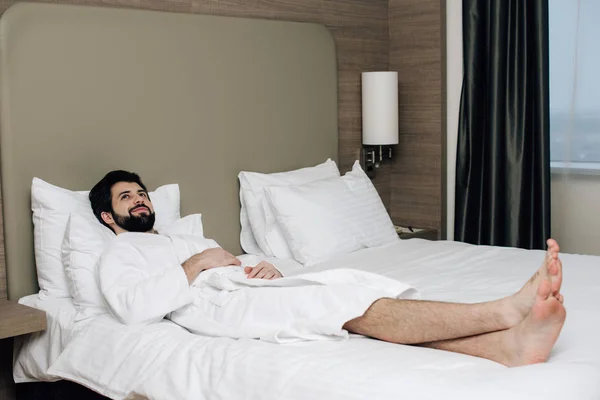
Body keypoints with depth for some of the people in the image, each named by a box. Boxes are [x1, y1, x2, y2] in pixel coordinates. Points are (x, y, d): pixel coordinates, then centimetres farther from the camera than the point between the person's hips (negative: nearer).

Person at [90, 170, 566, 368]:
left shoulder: (189, 238, 40)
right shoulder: (119, 254, 20)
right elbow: (133, 306, -4)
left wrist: (269, 269, 3)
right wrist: (195, 265, -6)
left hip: (253, 288, 6)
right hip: (214, 302, -6)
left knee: (347, 290, -24)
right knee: (342, 299, -29)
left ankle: (508, 344, -44)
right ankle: (505, 311, -45)